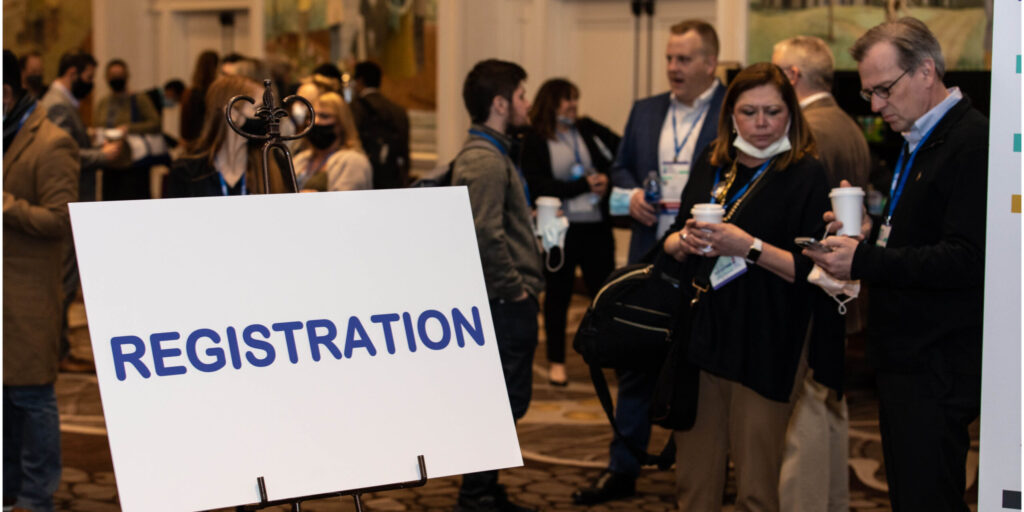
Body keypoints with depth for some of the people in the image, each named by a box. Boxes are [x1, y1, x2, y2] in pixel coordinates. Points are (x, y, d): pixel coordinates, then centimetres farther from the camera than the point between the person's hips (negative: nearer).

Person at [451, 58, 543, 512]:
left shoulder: (487, 153, 17)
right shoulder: (486, 160, -17)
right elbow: (486, 236, -26)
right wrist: (515, 288, -17)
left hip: (505, 302, 11)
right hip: (503, 302, -11)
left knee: (504, 400, 15)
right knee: (504, 400, -6)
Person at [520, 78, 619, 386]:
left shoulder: (588, 130, 7)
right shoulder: (534, 142, -2)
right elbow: (539, 187, -11)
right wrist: (585, 185, -12)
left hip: (597, 226, 2)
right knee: (558, 295, 9)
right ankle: (556, 361, 21)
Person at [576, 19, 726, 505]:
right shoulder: (645, 111, 12)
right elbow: (620, 168, 20)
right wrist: (632, 193, -1)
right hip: (650, 259, 5)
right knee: (635, 362, 8)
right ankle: (622, 470, 15)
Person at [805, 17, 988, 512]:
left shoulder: (972, 142, -16)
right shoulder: (916, 141, 17)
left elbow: (965, 261, -23)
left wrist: (865, 260, -22)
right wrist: (872, 235, 6)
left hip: (937, 366, -10)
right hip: (904, 357, 10)